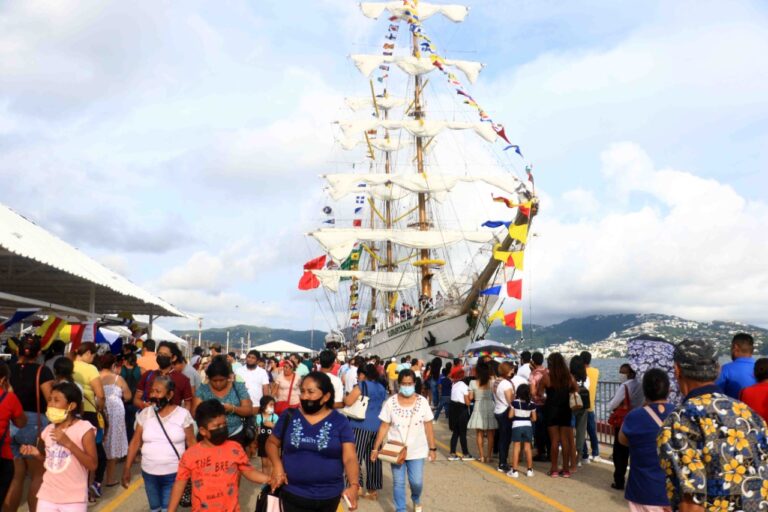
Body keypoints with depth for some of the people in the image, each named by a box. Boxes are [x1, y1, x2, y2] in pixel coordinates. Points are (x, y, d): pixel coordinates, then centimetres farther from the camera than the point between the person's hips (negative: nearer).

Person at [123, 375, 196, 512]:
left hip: (174, 474, -3)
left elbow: (191, 444, -4)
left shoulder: (183, 414, -9)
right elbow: (135, 442, 4)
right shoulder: (145, 414, -1)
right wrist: (127, 468, 3)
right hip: (149, 473, 3)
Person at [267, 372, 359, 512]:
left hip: (329, 496, 0)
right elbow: (272, 442, 9)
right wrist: (277, 466, -10)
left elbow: (349, 458, -12)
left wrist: (354, 486, -28)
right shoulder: (289, 416, -1)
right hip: (293, 494, 0)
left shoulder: (340, 421, -6)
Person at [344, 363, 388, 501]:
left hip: (362, 426, -7)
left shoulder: (362, 385, -8)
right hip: (378, 427, 7)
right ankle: (373, 490, 15)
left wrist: (344, 397, 5)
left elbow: (348, 401, -15)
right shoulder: (381, 388, 15)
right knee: (373, 459, 11)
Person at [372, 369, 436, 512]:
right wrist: (376, 448, -3)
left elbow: (428, 427, 1)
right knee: (398, 483, 6)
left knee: (417, 482, 0)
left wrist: (432, 448, 1)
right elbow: (384, 427, -1)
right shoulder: (390, 402, -6)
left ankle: (416, 499, 33)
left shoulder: (422, 402, -5)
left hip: (416, 450, 0)